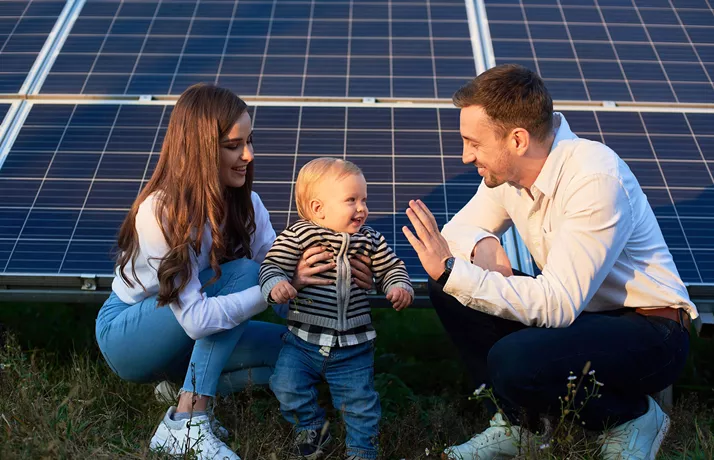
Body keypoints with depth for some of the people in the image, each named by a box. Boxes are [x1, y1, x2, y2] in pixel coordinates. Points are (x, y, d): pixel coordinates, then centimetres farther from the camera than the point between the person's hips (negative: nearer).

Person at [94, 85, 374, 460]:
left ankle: (188, 385, -3)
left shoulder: (245, 202, -9)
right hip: (126, 334, -6)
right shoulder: (162, 213, -29)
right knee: (242, 273, -30)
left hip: (185, 338, 6)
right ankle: (186, 424, -27)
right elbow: (196, 318, -35)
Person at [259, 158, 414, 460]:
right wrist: (276, 284, -32)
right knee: (287, 387, -8)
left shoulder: (369, 240, 1)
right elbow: (272, 265, -11)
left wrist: (399, 287, -9)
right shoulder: (298, 235, -8)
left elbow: (391, 267, 11)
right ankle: (311, 428, 21)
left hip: (353, 346, 1)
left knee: (359, 401, 2)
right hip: (303, 340, -1)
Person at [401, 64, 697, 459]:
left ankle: (629, 416, -2)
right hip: (575, 309, 7)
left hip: (650, 333, -7)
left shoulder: (596, 179, -28)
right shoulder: (509, 169, -5)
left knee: (515, 361, -33)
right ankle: (517, 421, 6)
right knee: (448, 288, -8)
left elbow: (556, 305, -32)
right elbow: (459, 230, 5)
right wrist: (481, 246, -20)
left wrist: (452, 270, -35)